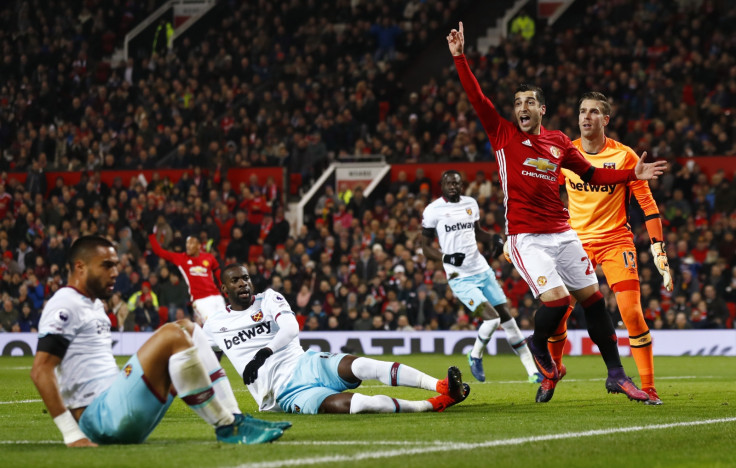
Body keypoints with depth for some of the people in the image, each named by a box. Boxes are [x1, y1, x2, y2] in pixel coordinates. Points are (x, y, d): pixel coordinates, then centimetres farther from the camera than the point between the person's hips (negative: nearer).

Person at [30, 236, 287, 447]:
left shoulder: (94, 305, 21)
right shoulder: (66, 306, -9)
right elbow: (41, 370, -19)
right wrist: (71, 433, -23)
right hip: (100, 419, -10)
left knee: (188, 331, 11)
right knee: (172, 335, -21)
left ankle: (233, 418, 1)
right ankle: (228, 428, -15)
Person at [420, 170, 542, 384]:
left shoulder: (470, 204, 10)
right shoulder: (433, 211, -7)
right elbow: (426, 247, -2)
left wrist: (493, 239, 6)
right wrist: (446, 258, -20)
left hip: (482, 270, 6)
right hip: (460, 278, -6)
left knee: (506, 317, 5)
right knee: (492, 317, -20)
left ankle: (532, 371, 11)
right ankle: (475, 356, 8)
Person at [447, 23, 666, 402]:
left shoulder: (559, 142, 12)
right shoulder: (503, 135, 3)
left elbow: (592, 175, 19)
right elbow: (477, 98, -3)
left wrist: (633, 174, 9)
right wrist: (460, 59, -9)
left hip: (562, 234, 4)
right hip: (526, 238, -4)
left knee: (592, 297, 3)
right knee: (557, 299, -19)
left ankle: (616, 375, 12)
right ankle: (538, 345, 14)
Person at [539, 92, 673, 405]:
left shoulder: (624, 156, -7)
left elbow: (647, 203, -4)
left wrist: (659, 251, -9)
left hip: (616, 241, -2)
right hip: (577, 241, 2)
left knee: (632, 314, -15)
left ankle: (648, 388, -5)